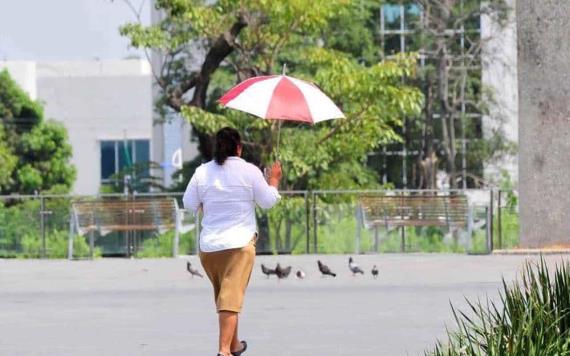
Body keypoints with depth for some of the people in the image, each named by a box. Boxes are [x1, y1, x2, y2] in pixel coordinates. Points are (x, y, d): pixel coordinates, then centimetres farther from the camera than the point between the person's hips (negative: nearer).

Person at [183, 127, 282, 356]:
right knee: (231, 297, -8)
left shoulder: (202, 172, 2)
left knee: (221, 295, 18)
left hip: (208, 245, 3)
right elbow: (268, 202, 3)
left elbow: (189, 204, 7)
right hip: (240, 243, -3)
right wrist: (274, 180, 20)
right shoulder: (250, 171, -4)